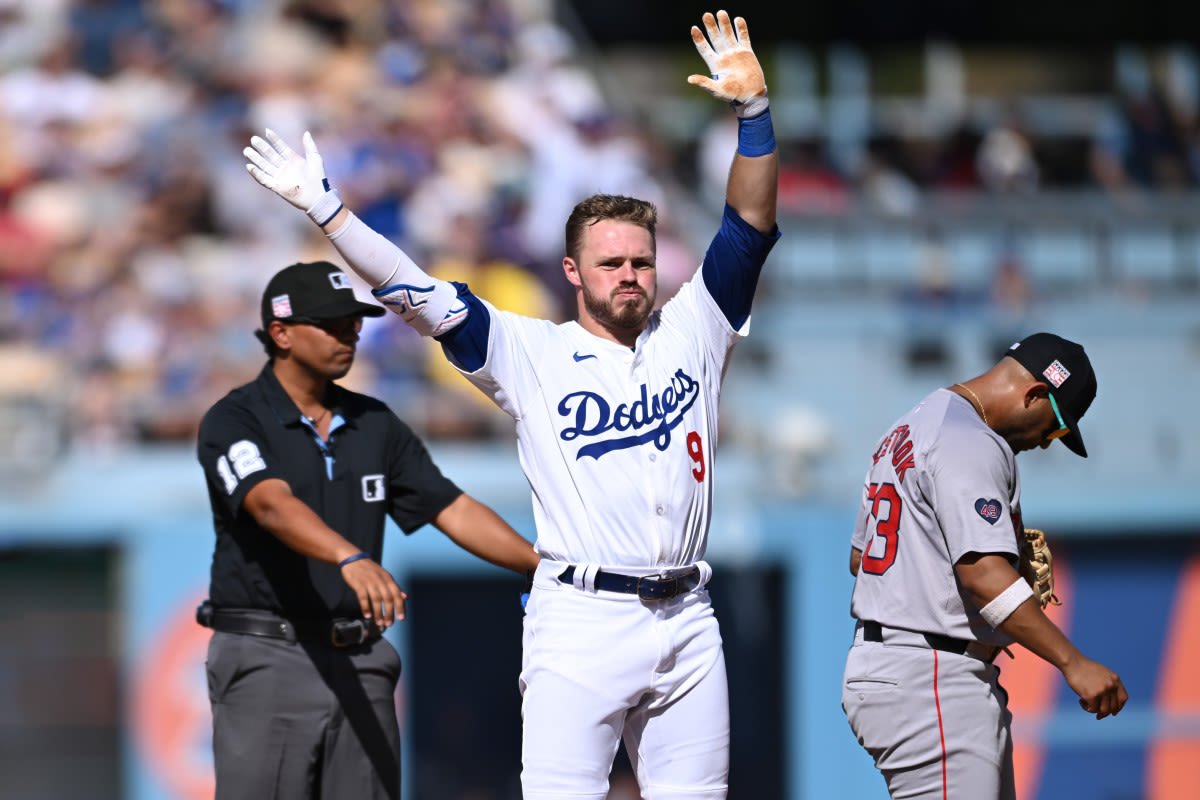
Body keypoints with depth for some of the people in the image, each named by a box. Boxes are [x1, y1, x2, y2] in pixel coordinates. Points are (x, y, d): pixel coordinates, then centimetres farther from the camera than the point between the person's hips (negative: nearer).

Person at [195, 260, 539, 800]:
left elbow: (452, 509, 13)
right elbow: (272, 504, -26)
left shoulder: (374, 425, 13)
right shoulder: (234, 422, -7)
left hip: (360, 663, 6)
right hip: (266, 659, -6)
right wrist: (351, 559, -44)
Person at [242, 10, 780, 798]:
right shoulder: (532, 353, 5)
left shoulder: (690, 334, 12)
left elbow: (751, 227, 5)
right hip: (579, 622, -3)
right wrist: (326, 209, -9)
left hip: (686, 623, 4)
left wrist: (754, 113, -8)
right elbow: (415, 293, -1)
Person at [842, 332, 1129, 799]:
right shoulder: (970, 443, -15)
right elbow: (984, 573, -25)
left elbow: (859, 556, 28)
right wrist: (1074, 664, -26)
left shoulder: (906, 432, 19)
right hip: (929, 682, -11)